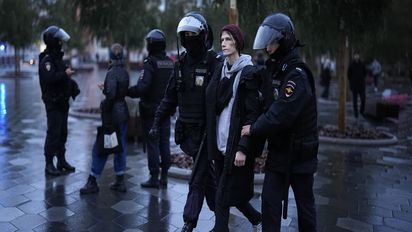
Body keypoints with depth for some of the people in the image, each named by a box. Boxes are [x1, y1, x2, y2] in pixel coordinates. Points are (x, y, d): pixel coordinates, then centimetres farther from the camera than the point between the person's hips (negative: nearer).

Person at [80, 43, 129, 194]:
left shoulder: (112, 73, -15)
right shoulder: (124, 72, 8)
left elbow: (111, 95, -26)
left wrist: (104, 106, -11)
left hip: (112, 115, -8)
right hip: (123, 114, 8)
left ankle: (92, 183, 10)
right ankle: (120, 181, 18)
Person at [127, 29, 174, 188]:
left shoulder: (150, 63, -15)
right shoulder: (171, 63, 6)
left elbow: (142, 88, -22)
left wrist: (126, 92, -10)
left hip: (150, 110, -6)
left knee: (152, 143, 0)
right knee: (164, 142, 11)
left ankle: (154, 178, 7)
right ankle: (164, 176, 18)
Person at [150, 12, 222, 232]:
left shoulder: (215, 63, -11)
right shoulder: (181, 63, 9)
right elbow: (170, 97, 12)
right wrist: (157, 122, 8)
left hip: (206, 131, -6)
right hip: (187, 130, 6)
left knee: (197, 180, -1)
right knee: (207, 175, 18)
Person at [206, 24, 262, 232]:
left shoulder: (248, 73, -10)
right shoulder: (220, 71, 11)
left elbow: (253, 114, -14)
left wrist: (243, 148, -20)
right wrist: (211, 141, 12)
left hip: (236, 147, -7)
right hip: (219, 143, 7)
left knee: (222, 199, -1)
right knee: (232, 194, 18)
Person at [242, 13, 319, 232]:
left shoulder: (297, 74, -20)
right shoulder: (274, 68, 7)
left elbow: (281, 114, -26)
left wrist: (254, 129, -15)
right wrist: (255, 126, -1)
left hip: (299, 152, -7)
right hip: (277, 150, 7)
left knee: (304, 203, 13)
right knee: (270, 202, 6)